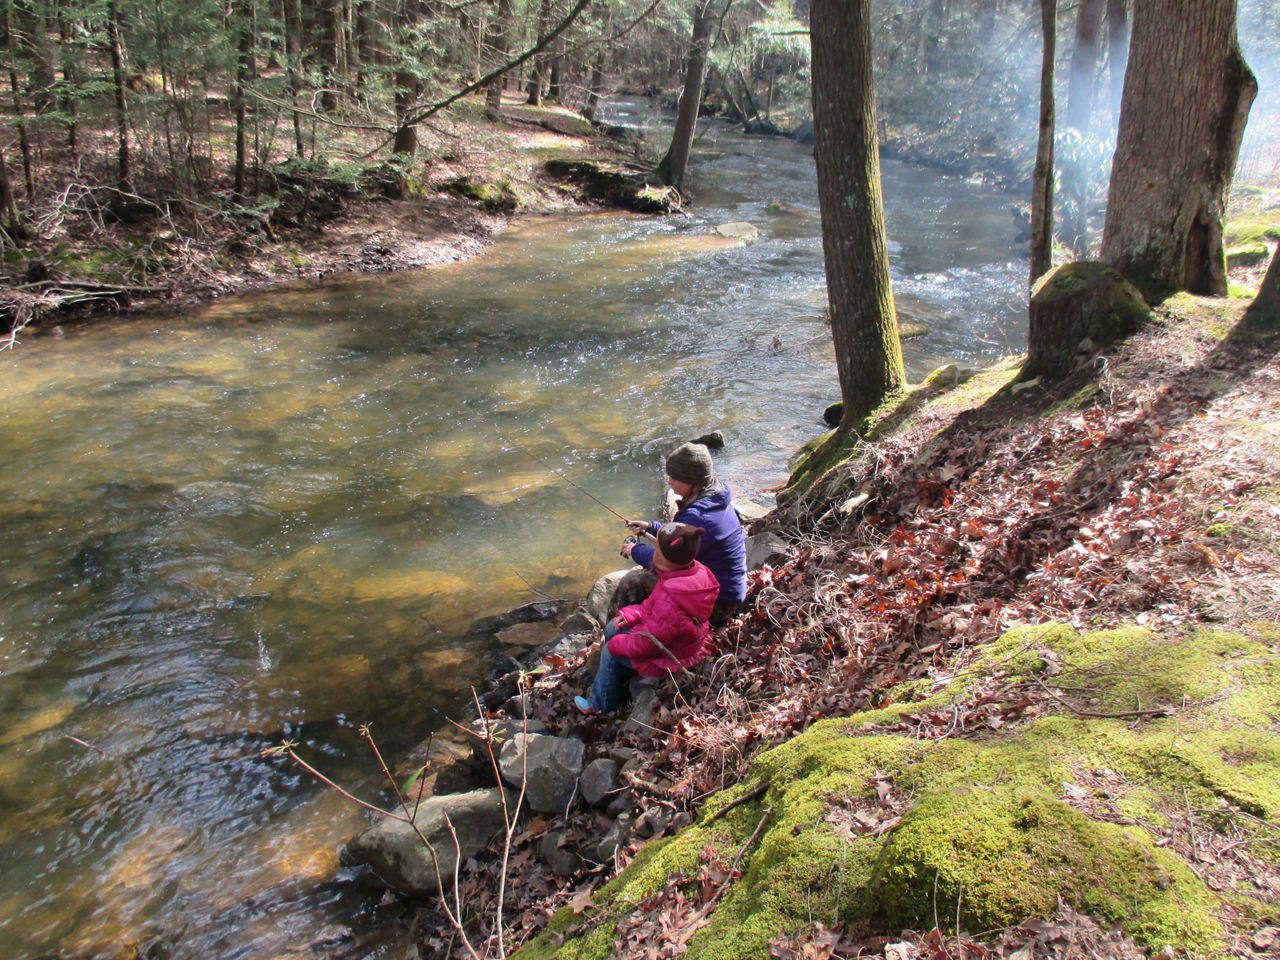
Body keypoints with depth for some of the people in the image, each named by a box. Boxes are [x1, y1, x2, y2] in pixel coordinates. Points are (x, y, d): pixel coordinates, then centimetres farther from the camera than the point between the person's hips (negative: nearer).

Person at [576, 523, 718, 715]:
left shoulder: (670, 600, -43)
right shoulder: (694, 570, -15)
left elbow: (647, 644, -29)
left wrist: (617, 644, -11)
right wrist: (631, 614, -3)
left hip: (670, 659, -9)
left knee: (611, 651, 5)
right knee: (612, 628, 16)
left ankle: (603, 705, 29)